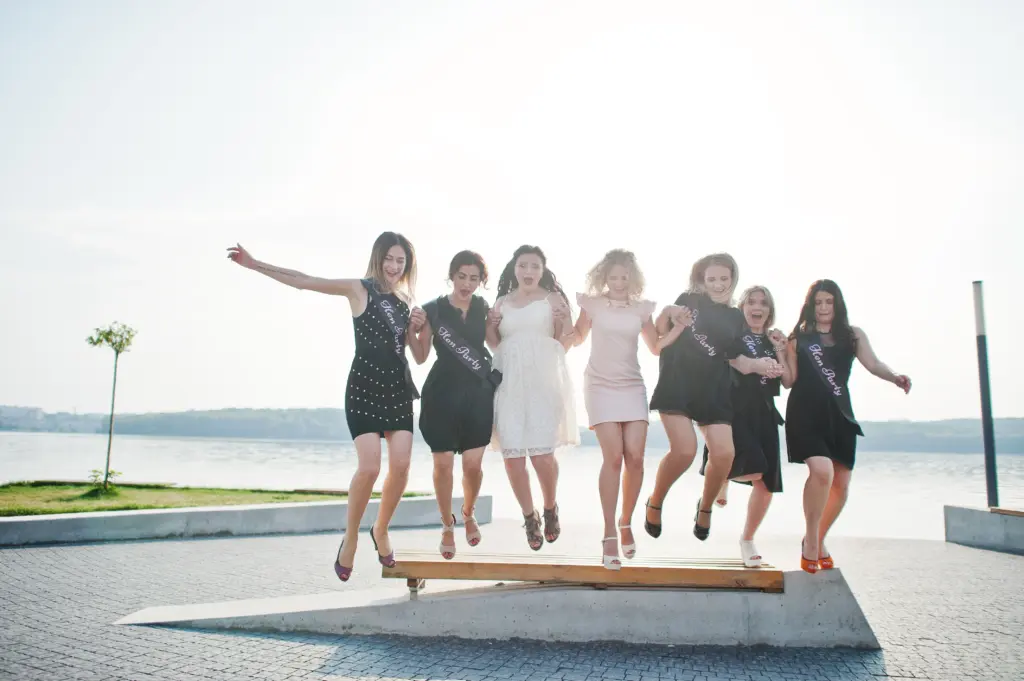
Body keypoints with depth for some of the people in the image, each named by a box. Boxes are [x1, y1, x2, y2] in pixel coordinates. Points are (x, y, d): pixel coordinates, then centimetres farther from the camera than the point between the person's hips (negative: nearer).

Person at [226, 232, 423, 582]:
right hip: (364, 388, -5)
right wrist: (254, 264, -13)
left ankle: (381, 530, 19)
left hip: (398, 390, 5)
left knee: (401, 466, -5)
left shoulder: (404, 301, 14)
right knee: (369, 467, -15)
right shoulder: (360, 289, -1)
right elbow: (303, 281, -6)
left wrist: (416, 328, 1)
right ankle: (350, 537, 8)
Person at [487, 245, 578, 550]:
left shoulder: (553, 298, 7)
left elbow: (565, 341, 5)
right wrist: (491, 325, 2)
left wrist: (564, 322, -13)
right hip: (509, 382, 3)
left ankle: (550, 508, 18)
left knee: (542, 454, -9)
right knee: (512, 454, -4)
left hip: (543, 379, -3)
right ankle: (529, 516, 15)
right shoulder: (501, 302, 16)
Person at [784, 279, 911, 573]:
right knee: (822, 471, -25)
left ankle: (819, 540, 30)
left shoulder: (853, 335, 10)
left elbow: (873, 364, -2)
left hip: (839, 415, 4)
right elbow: (789, 381, 1)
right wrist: (780, 350, -12)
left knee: (841, 485, 6)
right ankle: (810, 540, -4)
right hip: (805, 414, -4)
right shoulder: (798, 337, 3)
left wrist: (895, 377, -22)